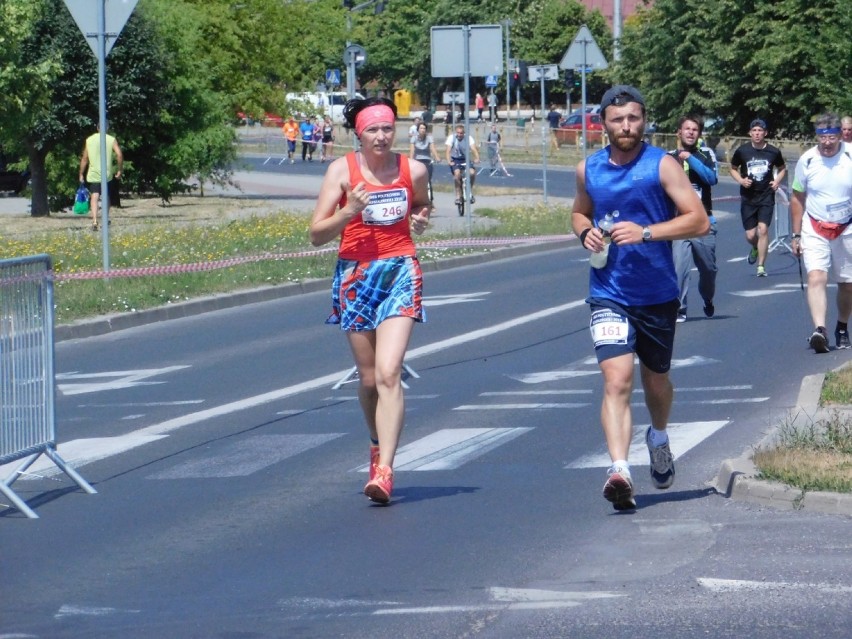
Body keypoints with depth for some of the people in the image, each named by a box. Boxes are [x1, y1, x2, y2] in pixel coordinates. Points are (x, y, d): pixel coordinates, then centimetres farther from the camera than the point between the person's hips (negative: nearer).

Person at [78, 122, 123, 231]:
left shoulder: (89, 140, 6)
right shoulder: (112, 140, 0)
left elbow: (84, 158, 7)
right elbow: (119, 154, -12)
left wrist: (81, 174, 13)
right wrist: (120, 170, -4)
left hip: (93, 173, 0)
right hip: (107, 173, 0)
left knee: (94, 197, -8)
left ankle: (94, 221, -26)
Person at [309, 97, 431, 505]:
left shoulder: (413, 171, 3)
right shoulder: (342, 171, -2)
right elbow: (316, 234, -4)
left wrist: (421, 219, 3)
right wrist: (349, 212, -21)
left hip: (401, 274, -1)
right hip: (355, 275, 1)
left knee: (388, 372, -16)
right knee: (369, 378, 9)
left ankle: (384, 470, -22)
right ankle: (379, 445, 38)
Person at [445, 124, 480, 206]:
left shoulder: (468, 138, -8)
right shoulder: (451, 138, -10)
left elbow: (473, 149, -18)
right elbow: (448, 151, -19)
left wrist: (477, 158, -37)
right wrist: (449, 161, -36)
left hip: (465, 160, 2)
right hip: (455, 160, -2)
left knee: (472, 172, -24)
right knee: (457, 173, -30)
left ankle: (470, 190, 1)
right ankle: (458, 196, -22)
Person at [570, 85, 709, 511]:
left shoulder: (662, 166, -7)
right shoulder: (589, 170, 4)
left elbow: (698, 220, -14)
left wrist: (646, 232, -25)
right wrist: (585, 232, 0)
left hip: (658, 294, 0)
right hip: (608, 294, 0)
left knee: (655, 379, 18)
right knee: (617, 379, -18)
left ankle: (659, 438, 50)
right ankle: (619, 470, -30)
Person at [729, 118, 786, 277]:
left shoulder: (773, 152, -2)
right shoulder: (742, 151, -3)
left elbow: (782, 168, 16)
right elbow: (733, 169, 11)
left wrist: (777, 181, -3)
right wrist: (741, 180, -8)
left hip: (766, 197, -1)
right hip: (748, 197, 1)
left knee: (763, 229, -15)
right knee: (750, 235, 2)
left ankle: (761, 266, -7)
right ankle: (756, 249, 39)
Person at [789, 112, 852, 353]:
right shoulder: (806, 160, -4)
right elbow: (797, 199, 7)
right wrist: (796, 235, 6)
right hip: (814, 230, 0)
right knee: (816, 278, -18)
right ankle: (820, 330, -30)